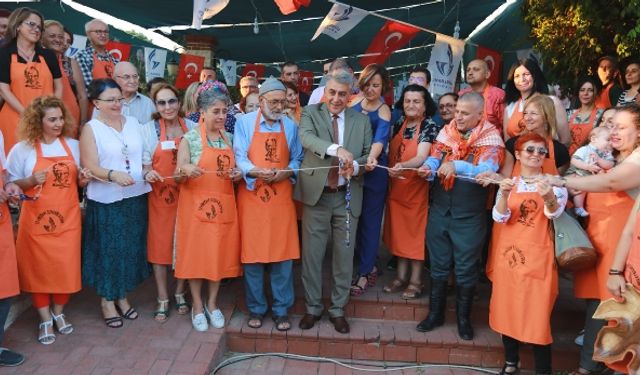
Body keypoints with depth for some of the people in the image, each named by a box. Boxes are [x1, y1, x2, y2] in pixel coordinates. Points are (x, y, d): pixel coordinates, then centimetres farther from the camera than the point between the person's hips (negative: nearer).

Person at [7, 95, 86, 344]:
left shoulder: (73, 146, 6)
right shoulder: (22, 149, -4)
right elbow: (10, 184, 2)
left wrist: (82, 179, -5)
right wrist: (32, 180, -16)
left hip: (67, 217, 2)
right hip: (36, 219, -2)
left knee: (66, 266, 4)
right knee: (39, 268, 5)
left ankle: (58, 312, 27)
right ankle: (45, 319, 20)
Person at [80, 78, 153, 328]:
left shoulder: (133, 123, 9)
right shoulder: (91, 129, -4)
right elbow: (90, 167, -12)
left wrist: (147, 173, -7)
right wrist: (112, 175, -29)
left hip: (135, 198, 4)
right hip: (106, 201, -4)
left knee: (131, 248, 12)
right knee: (108, 250, 4)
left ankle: (122, 296, 29)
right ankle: (107, 300, 21)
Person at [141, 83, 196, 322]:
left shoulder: (192, 128, 2)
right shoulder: (148, 130, -1)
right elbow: (145, 165, 0)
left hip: (186, 195, 1)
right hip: (160, 195, -1)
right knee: (160, 244, 3)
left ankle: (180, 294, 25)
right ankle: (162, 299, 15)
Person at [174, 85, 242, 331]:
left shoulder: (229, 138, 7)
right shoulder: (189, 138, -6)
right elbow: (179, 177, -7)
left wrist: (238, 175, -7)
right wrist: (185, 170, -30)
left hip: (223, 206, 4)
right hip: (196, 205, -4)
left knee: (220, 254, 8)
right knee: (196, 254, 4)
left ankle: (212, 303, 25)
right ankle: (197, 306, 19)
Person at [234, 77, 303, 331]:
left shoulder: (290, 126, 8)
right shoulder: (245, 123, 1)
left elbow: (297, 160, 11)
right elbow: (239, 158, -6)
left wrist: (285, 173, -10)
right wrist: (258, 171, -25)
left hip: (281, 198, 2)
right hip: (251, 197, -2)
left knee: (283, 255, 3)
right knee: (252, 254, 3)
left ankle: (281, 310, 15)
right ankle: (256, 308, 18)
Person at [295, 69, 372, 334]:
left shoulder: (362, 120, 7)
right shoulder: (310, 113, 1)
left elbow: (369, 154, 6)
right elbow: (306, 137, -20)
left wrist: (355, 166, -18)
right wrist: (335, 149, -38)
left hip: (347, 197, 2)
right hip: (316, 194, -1)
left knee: (344, 255, 9)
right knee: (312, 253, 6)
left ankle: (338, 309, 25)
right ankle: (313, 307, 24)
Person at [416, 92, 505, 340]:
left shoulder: (490, 138, -8)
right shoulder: (446, 132, 6)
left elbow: (488, 169, -21)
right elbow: (433, 158, -3)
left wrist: (457, 166, -33)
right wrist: (427, 168, -25)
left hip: (469, 215, -3)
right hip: (439, 210, 4)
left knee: (466, 269, 9)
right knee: (438, 265, 15)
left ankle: (463, 318, 29)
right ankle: (435, 313, 30)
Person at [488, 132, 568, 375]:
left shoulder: (553, 183, 1)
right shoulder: (508, 183, 6)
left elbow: (556, 212, -18)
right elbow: (500, 218, -7)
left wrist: (549, 198, -41)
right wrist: (504, 194, -27)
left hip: (537, 257, -2)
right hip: (508, 254, 3)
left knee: (537, 312, -5)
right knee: (507, 309, 11)